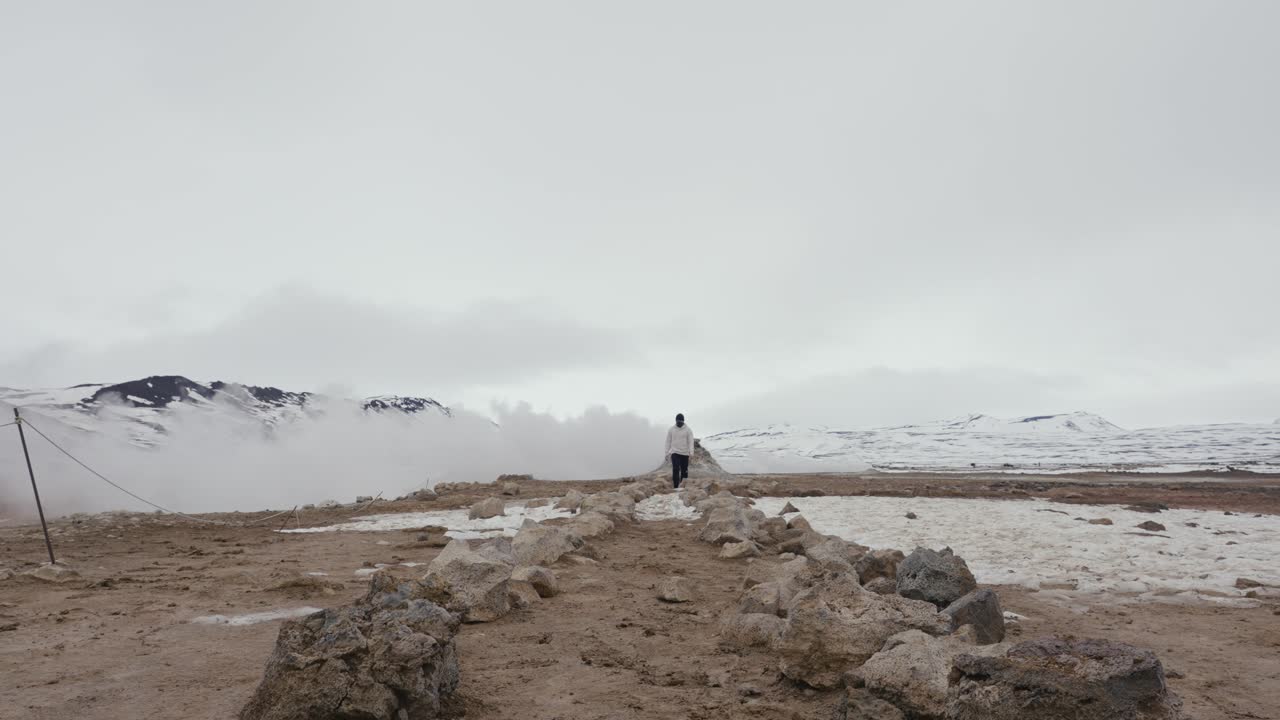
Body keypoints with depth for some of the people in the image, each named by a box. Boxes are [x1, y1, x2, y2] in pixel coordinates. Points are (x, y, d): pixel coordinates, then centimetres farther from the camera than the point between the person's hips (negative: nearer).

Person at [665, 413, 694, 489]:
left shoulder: (688, 430, -1)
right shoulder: (671, 430, 4)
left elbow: (691, 442, -6)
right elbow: (668, 442, 8)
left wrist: (691, 452, -17)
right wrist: (667, 453, 5)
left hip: (685, 453, 0)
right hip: (675, 453, 0)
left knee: (684, 470, 5)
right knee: (676, 469, -14)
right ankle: (676, 487, -15)